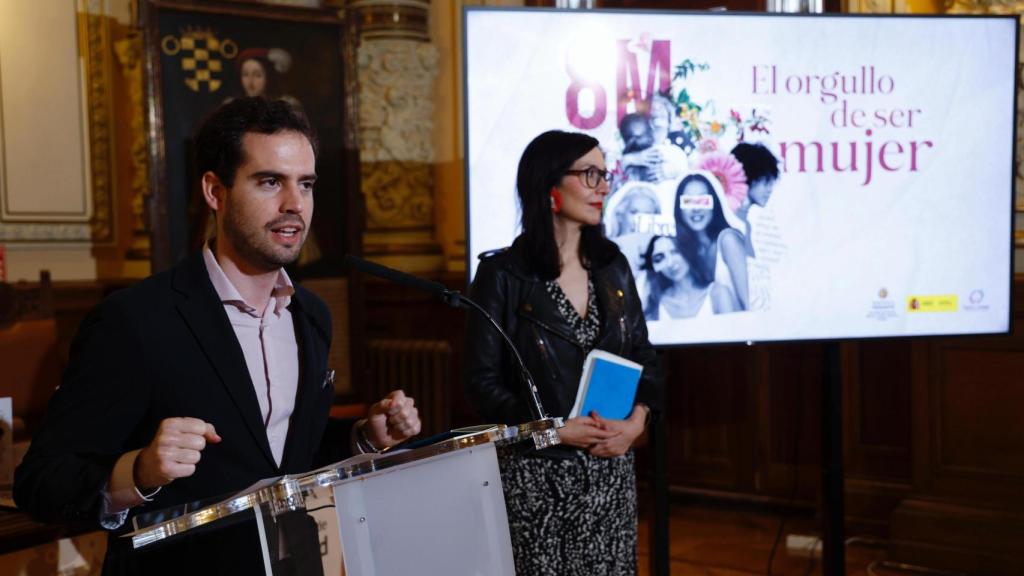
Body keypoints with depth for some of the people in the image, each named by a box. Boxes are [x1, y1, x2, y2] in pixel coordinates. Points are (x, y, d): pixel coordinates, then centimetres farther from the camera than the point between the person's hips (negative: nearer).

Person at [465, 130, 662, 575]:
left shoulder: (613, 266, 7)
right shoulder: (502, 275, -8)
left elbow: (644, 356, 10)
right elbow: (482, 380, -8)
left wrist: (636, 422, -7)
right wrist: (554, 429, -16)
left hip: (611, 471, 4)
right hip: (537, 473, -4)